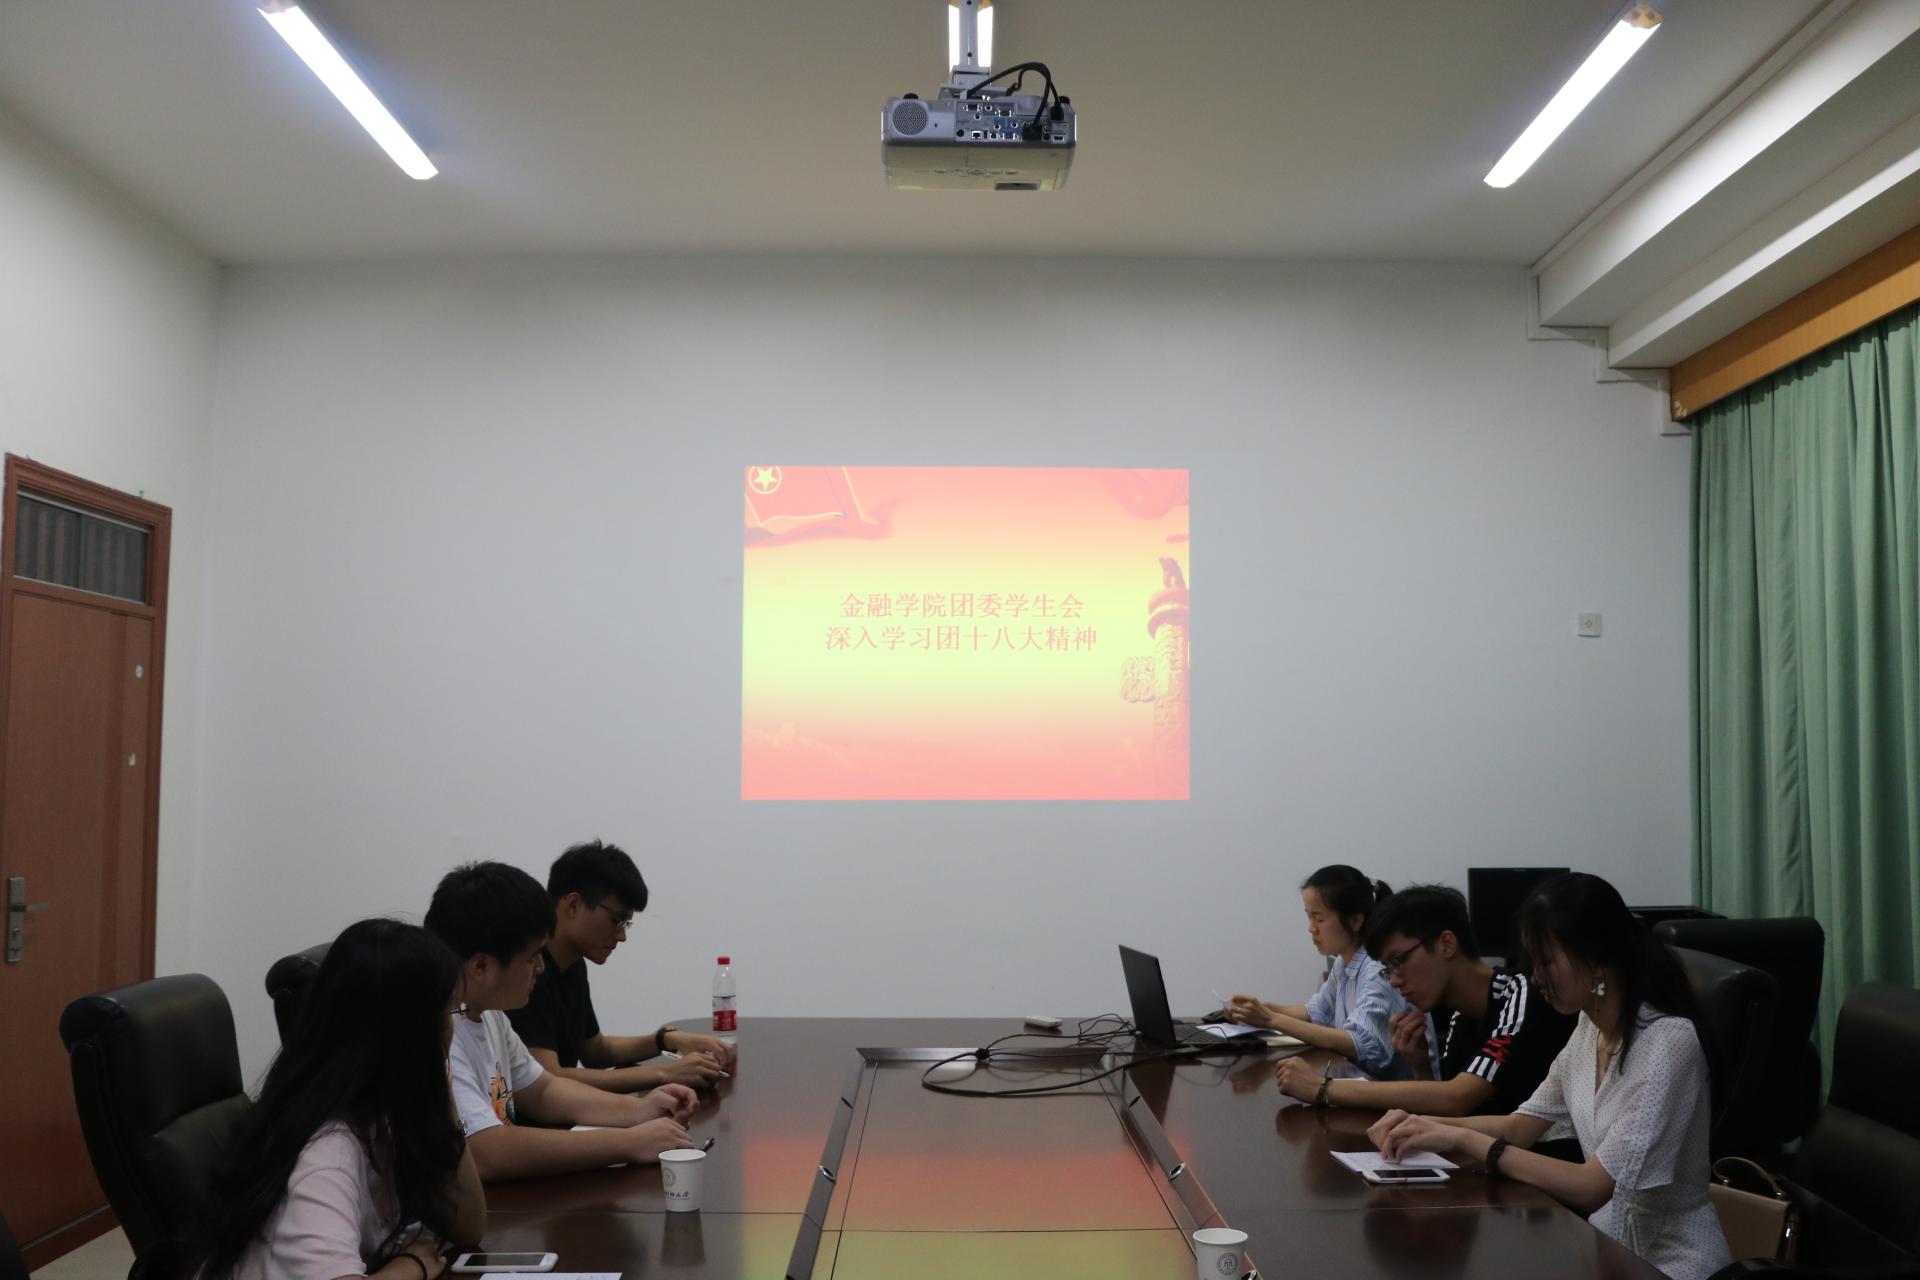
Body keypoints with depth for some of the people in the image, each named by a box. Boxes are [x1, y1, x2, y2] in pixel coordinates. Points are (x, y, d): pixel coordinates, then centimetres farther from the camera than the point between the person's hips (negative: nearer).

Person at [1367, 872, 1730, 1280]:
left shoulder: (1667, 1042, -23)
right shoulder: (1591, 1027, 2)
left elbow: (1592, 1188, -25)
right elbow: (1521, 1127, 7)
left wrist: (1464, 1140, -22)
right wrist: (1424, 1124, -8)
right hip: (1609, 1245, 7)